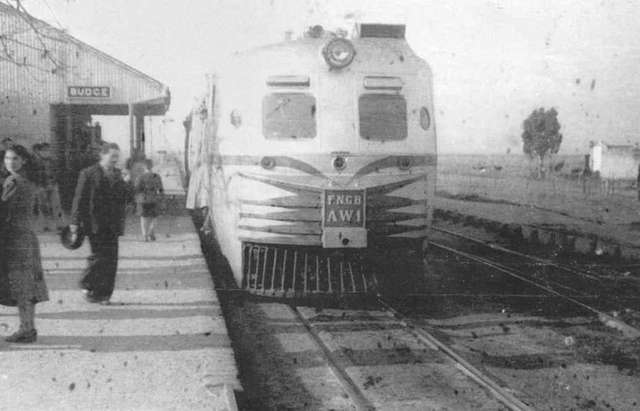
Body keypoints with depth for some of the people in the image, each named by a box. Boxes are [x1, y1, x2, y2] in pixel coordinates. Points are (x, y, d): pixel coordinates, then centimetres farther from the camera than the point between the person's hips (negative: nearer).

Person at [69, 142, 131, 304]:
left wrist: (125, 184, 0)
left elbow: (126, 197, 16)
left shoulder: (118, 174, 14)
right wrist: (75, 223, -8)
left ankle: (103, 294, 10)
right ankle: (88, 286, 12)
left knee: (111, 259, 2)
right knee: (100, 256, -9)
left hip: (113, 225, 5)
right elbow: (79, 199, -5)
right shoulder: (88, 174, -3)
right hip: (95, 224, -5)